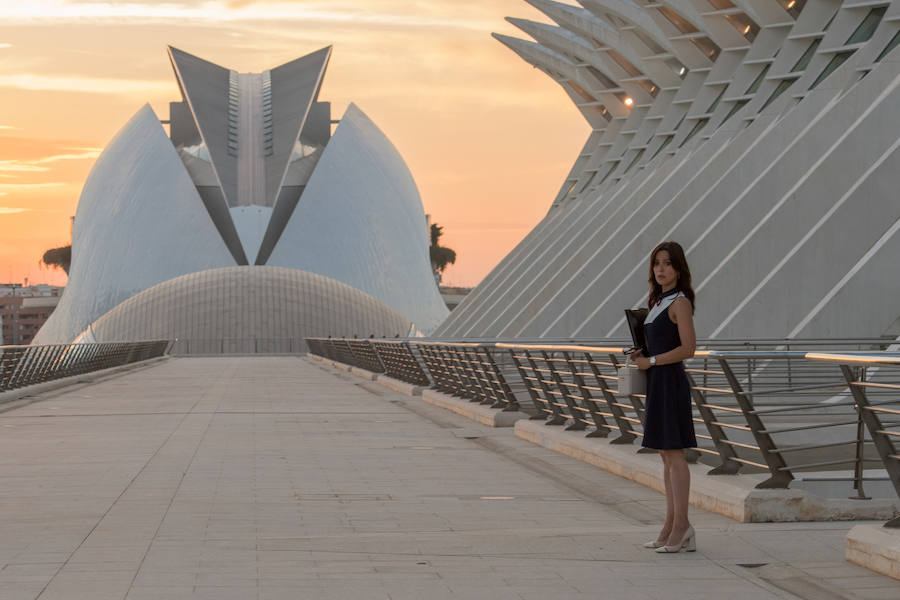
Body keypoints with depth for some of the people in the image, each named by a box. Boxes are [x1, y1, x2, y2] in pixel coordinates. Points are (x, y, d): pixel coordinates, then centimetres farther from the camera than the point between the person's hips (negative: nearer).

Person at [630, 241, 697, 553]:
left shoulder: (680, 302, -11)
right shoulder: (660, 301, 16)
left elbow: (688, 348, -18)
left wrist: (651, 361, -13)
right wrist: (641, 354, 7)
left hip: (670, 382, -9)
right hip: (658, 383, 9)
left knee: (674, 453, -8)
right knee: (666, 456, 10)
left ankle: (682, 526, -6)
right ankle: (671, 526, 13)